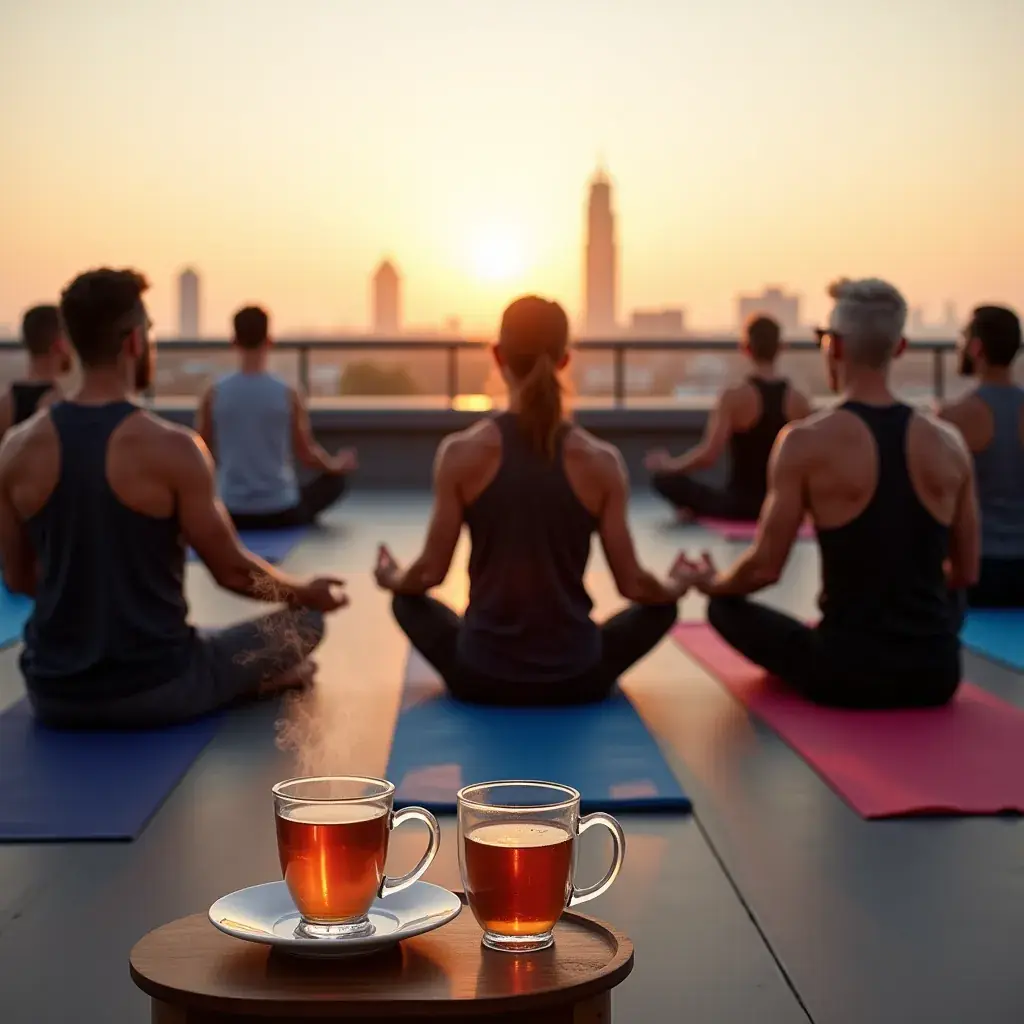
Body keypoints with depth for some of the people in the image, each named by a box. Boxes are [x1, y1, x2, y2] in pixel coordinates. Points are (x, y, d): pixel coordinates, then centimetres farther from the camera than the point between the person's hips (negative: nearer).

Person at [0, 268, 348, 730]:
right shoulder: (172, 448, -16)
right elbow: (233, 571, -8)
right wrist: (307, 593, 12)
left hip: (54, 696, 3)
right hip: (155, 692, -2)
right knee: (304, 621, 19)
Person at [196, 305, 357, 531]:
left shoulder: (214, 395, -5)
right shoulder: (288, 394, -9)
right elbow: (306, 454, 0)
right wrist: (336, 465, 21)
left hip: (231, 514, 2)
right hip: (281, 512, -1)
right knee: (335, 479, 24)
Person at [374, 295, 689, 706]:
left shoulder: (461, 452, -11)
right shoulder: (602, 461, -9)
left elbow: (431, 573, -4)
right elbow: (633, 585, -3)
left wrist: (392, 578, 20)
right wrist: (676, 586, 20)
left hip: (481, 679, 1)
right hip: (576, 680, 0)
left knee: (408, 600, 30)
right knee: (661, 605, 27)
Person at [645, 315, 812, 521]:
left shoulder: (735, 397, -14)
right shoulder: (799, 400, -2)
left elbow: (708, 456, -20)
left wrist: (668, 464, -3)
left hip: (738, 506, -3)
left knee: (663, 477, 10)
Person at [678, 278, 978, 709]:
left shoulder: (806, 442, -11)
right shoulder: (949, 443, 0)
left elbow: (764, 568, -7)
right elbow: (965, 574, 10)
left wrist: (710, 582, 15)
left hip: (848, 675, -3)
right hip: (936, 674, 3)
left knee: (725, 606, 21)